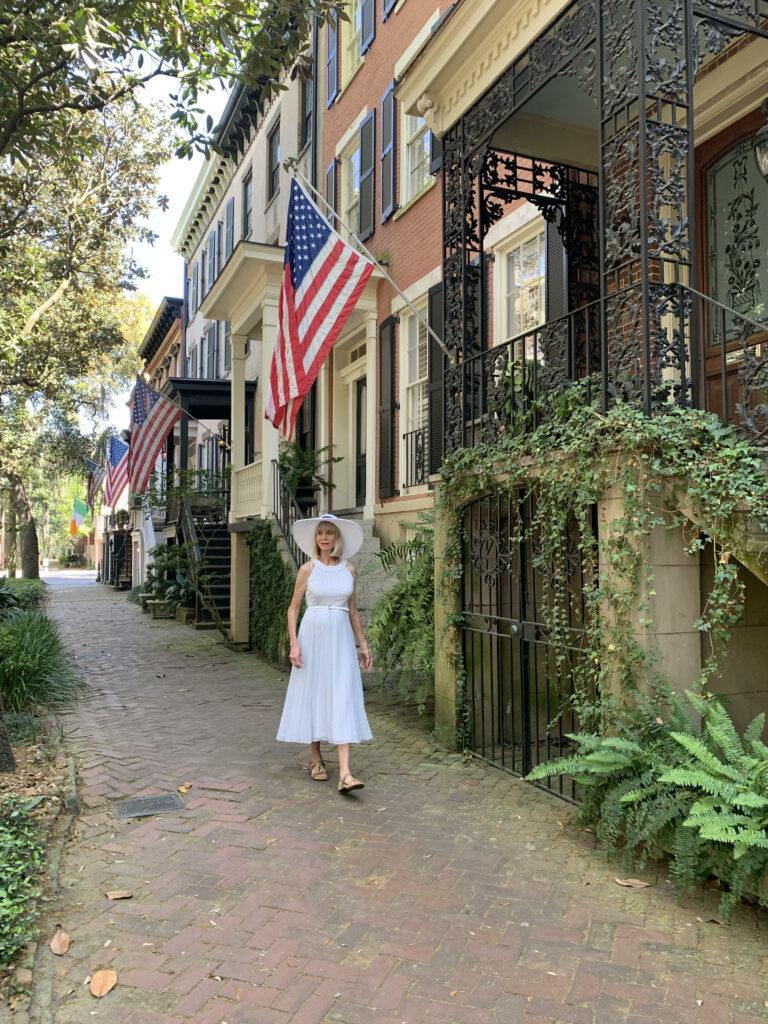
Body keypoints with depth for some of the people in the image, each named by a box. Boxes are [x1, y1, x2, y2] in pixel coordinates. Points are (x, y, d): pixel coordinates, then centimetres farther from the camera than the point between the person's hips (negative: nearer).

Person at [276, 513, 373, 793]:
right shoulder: (308, 569, 0)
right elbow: (293, 608, 2)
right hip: (313, 635, -1)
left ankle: (345, 774, -12)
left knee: (343, 699, -7)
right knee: (313, 695, 5)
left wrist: (363, 645, 13)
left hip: (341, 637, 1)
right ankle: (316, 759, 25)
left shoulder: (349, 570, 7)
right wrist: (294, 643, -9)